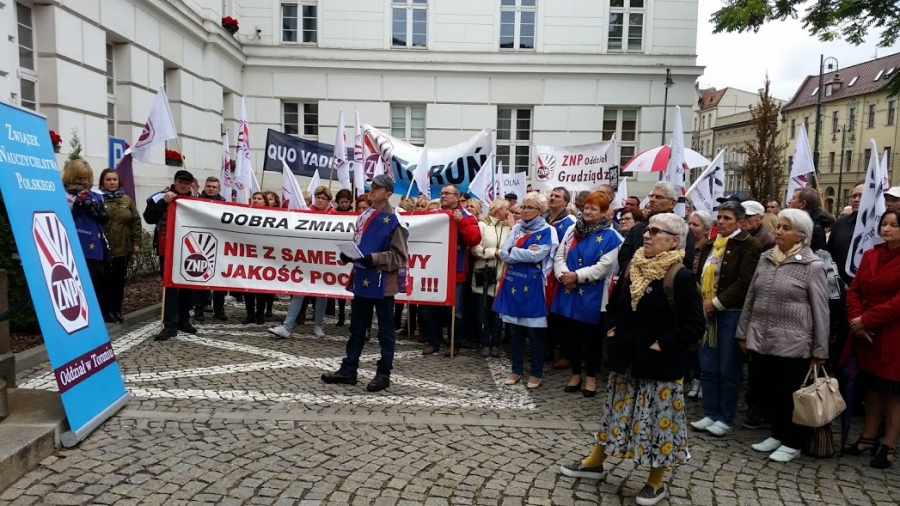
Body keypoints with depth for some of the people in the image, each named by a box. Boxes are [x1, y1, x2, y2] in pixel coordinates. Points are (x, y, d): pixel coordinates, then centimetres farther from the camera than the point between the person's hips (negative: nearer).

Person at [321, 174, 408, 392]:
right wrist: (348, 254, 3)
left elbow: (398, 256, -13)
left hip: (383, 283, -7)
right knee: (356, 328, 14)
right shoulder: (364, 217, 12)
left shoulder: (394, 220, -11)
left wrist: (374, 258, -24)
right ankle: (348, 370, 24)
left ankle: (383, 374, 16)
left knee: (385, 330, 6)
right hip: (362, 280, 7)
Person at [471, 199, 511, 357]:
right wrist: (494, 252, -10)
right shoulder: (482, 225, 2)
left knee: (497, 310, 5)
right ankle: (485, 343, 11)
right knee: (484, 310, 3)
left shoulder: (508, 228, 10)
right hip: (484, 274, -2)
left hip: (501, 274, 2)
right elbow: (475, 249, -6)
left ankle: (495, 344, 13)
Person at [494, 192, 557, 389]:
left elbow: (536, 255, -18)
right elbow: (503, 254, 0)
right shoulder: (516, 228, 10)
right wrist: (525, 252, -15)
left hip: (533, 286, -5)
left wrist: (512, 252, -8)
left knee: (534, 331, 3)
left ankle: (536, 373, 15)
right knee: (514, 329, 10)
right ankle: (517, 369, 22)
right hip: (513, 283, 5)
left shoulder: (547, 231, -4)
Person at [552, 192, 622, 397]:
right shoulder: (572, 230, 10)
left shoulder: (610, 237, -6)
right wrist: (563, 274, -14)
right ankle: (575, 373, 28)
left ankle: (591, 376, 24)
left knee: (591, 337, 7)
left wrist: (577, 276, -20)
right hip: (568, 293, 5)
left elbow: (604, 266, -15)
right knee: (569, 335, 12)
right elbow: (559, 256, 5)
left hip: (592, 296, -4)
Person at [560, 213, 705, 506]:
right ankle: (595, 463, 35)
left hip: (659, 365, -6)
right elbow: (615, 302, 18)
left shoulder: (681, 277, -17)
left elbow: (695, 326, -19)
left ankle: (656, 482, 25)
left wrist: (662, 345, -19)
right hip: (627, 358, 7)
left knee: (657, 419, 6)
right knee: (616, 412, 19)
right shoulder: (634, 268, 4)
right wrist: (611, 328, 5)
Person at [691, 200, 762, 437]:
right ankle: (710, 414, 22)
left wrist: (716, 303, -17)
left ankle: (725, 419, 15)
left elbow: (744, 282, -15)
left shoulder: (749, 246, -7)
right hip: (707, 312, 7)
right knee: (707, 368, 11)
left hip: (731, 313, -7)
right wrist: (699, 303, 1)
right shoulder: (711, 244, 15)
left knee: (728, 370, 3)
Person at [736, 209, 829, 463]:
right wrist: (744, 333, 13)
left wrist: (820, 350, -5)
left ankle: (792, 443, 22)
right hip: (762, 340, 5)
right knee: (770, 391, 14)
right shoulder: (765, 258, 7)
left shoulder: (812, 265, -7)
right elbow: (750, 298, 12)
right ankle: (777, 434, 31)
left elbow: (820, 310, -6)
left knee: (790, 394, 6)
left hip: (793, 343, -5)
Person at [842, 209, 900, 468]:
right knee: (872, 388, 14)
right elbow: (854, 290, 7)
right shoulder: (870, 255, 10)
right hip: (867, 334, 6)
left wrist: (866, 320, -16)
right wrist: (856, 320, -8)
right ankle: (868, 438, 25)